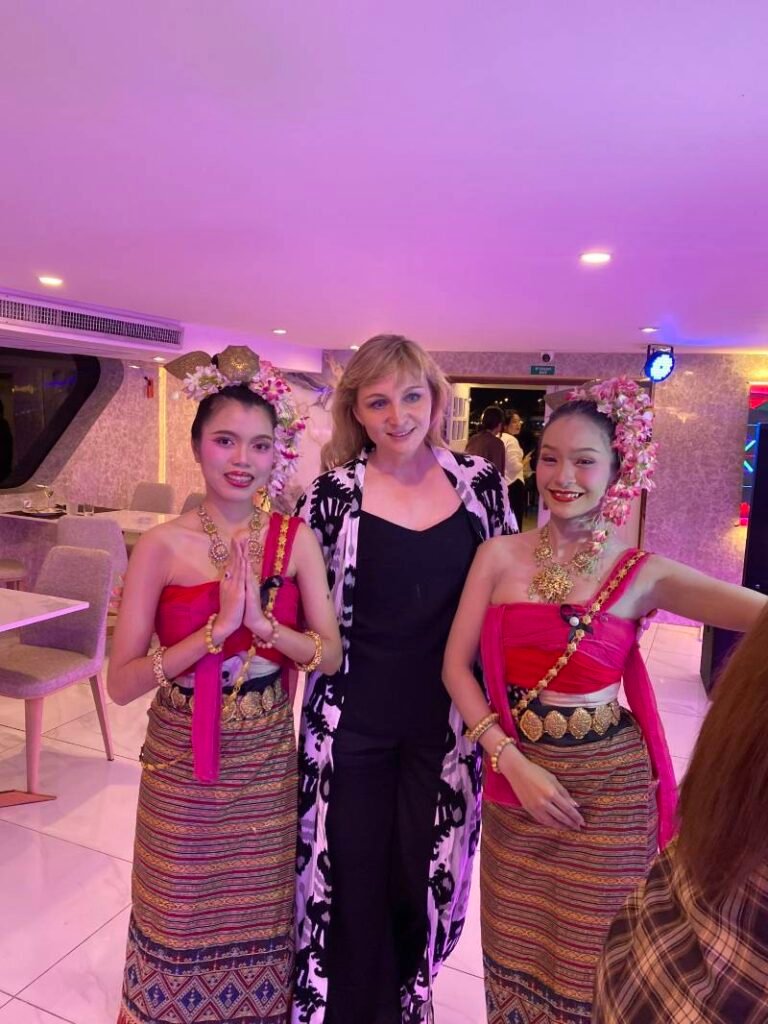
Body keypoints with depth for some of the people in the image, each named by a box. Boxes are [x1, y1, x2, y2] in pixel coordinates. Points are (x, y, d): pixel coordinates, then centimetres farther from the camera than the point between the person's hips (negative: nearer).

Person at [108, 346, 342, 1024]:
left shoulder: (296, 538, -7)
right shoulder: (163, 545, -13)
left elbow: (331, 654, -7)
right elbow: (122, 681, -14)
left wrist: (261, 621, -23)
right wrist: (218, 629, -25)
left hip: (266, 758, 2)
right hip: (181, 762, -1)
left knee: (259, 912, 19)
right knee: (182, 915, 17)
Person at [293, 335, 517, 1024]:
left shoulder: (481, 483, -3)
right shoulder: (334, 495, -8)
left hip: (445, 722, 2)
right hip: (353, 722, -1)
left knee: (427, 871, 18)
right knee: (352, 873, 14)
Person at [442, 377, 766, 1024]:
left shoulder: (644, 575, -6)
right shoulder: (499, 556, -4)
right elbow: (456, 664, -4)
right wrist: (512, 762, -12)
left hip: (609, 787, -1)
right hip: (515, 777, 2)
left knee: (594, 962, 15)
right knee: (515, 950, 19)